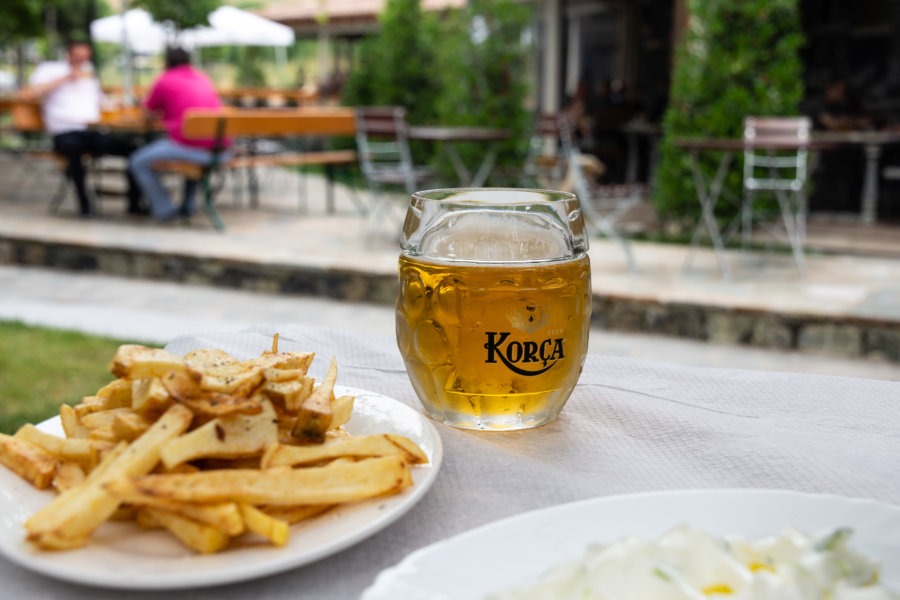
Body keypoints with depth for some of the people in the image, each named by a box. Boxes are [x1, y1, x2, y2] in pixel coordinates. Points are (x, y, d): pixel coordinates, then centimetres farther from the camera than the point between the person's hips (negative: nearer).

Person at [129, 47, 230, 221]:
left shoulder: (165, 81, 5)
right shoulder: (203, 79, 21)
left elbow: (148, 112, 17)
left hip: (187, 146, -6)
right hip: (221, 152, 6)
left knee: (139, 162, 9)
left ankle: (164, 209, 8)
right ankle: (187, 206, 36)